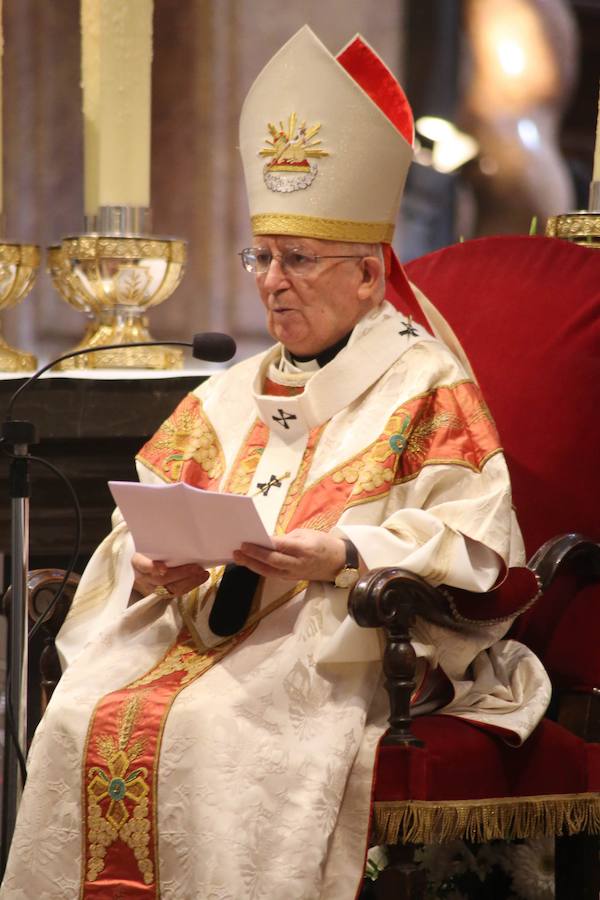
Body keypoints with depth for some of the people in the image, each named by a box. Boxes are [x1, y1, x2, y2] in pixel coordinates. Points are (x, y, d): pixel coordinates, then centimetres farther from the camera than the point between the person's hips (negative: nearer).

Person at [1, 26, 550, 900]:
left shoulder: (426, 388, 4)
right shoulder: (229, 396, 22)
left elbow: (468, 547, -7)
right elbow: (139, 523, 14)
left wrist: (345, 557, -22)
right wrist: (151, 563, -10)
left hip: (344, 642, -5)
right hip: (201, 625, 6)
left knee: (213, 730, -33)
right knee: (83, 715, -21)